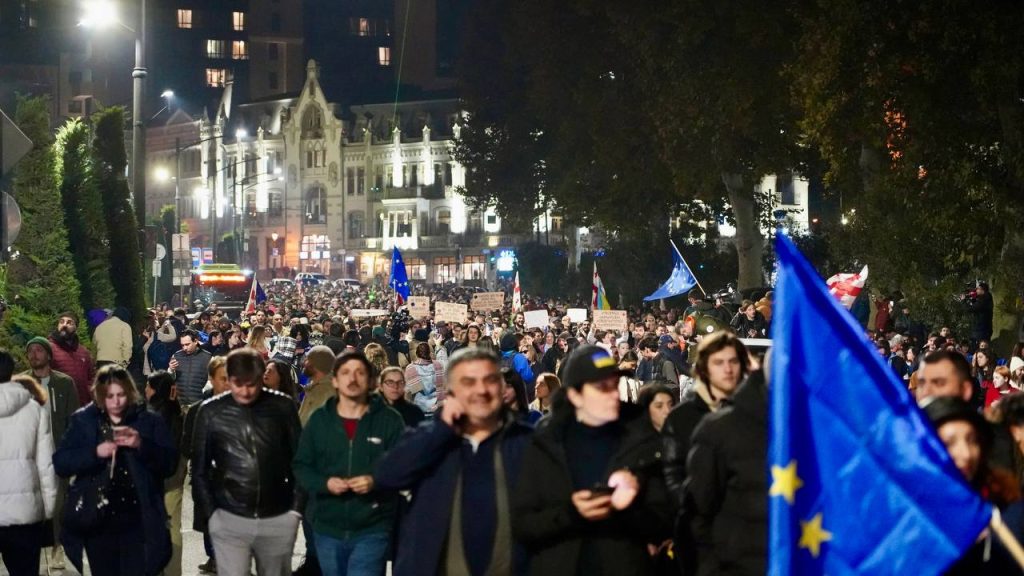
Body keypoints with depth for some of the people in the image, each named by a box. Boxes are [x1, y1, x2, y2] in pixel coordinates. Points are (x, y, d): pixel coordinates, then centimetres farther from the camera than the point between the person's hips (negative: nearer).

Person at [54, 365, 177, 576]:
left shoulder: (149, 422, 3)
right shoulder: (83, 421, 6)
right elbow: (60, 463, -2)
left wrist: (142, 445, -19)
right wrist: (95, 453, -17)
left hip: (138, 520, -2)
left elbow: (170, 464, -3)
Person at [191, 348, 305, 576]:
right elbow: (200, 467, 3)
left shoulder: (282, 406, -1)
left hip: (279, 519, 1)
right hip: (229, 519, -1)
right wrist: (209, 512, -2)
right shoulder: (211, 411, -2)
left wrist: (297, 507, 0)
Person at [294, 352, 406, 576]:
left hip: (372, 530, -3)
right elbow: (301, 466, 7)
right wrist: (325, 483, -13)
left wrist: (376, 481, -21)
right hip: (328, 529, 3)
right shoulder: (319, 420, 6)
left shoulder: (389, 420, -2)